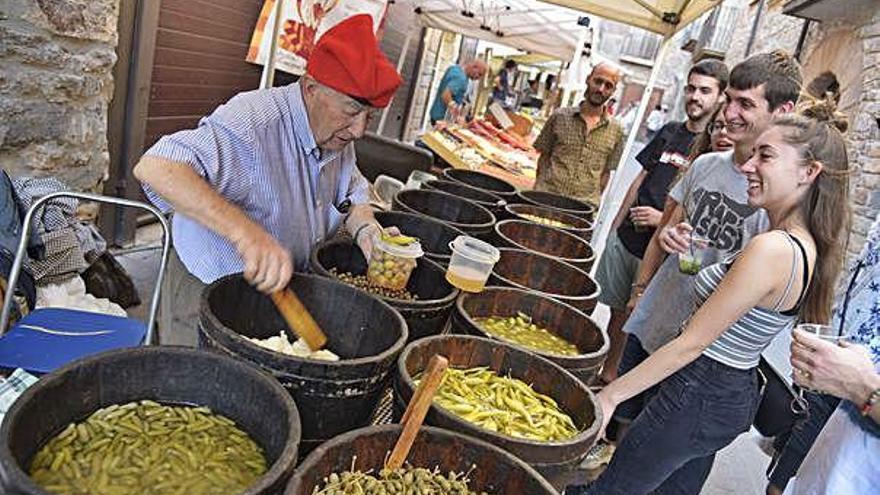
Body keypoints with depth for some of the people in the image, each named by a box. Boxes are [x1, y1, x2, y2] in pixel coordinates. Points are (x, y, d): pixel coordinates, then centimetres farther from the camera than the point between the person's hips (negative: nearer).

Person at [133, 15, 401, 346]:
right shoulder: (255, 121, -31)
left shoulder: (338, 133, -4)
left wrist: (365, 229, -13)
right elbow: (154, 167, -42)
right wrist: (247, 232, -53)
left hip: (280, 291, 8)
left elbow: (352, 193, 11)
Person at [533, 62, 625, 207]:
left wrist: (596, 200, 2)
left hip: (586, 203, 1)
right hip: (548, 196, -1)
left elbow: (606, 172, 11)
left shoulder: (615, 131, 6)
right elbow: (544, 157, 9)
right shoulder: (560, 117, 4)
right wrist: (540, 189, -1)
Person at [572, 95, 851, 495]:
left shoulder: (771, 249, -26)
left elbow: (691, 343, -23)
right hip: (737, 395, 9)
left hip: (699, 397, -9)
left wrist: (611, 394, -17)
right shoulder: (807, 246, 4)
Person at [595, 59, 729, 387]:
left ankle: (610, 376, 20)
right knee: (616, 310, 13)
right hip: (625, 239, 5)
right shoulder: (669, 132, 9)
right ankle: (602, 372, 28)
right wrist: (614, 227, 14)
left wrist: (665, 219, -17)